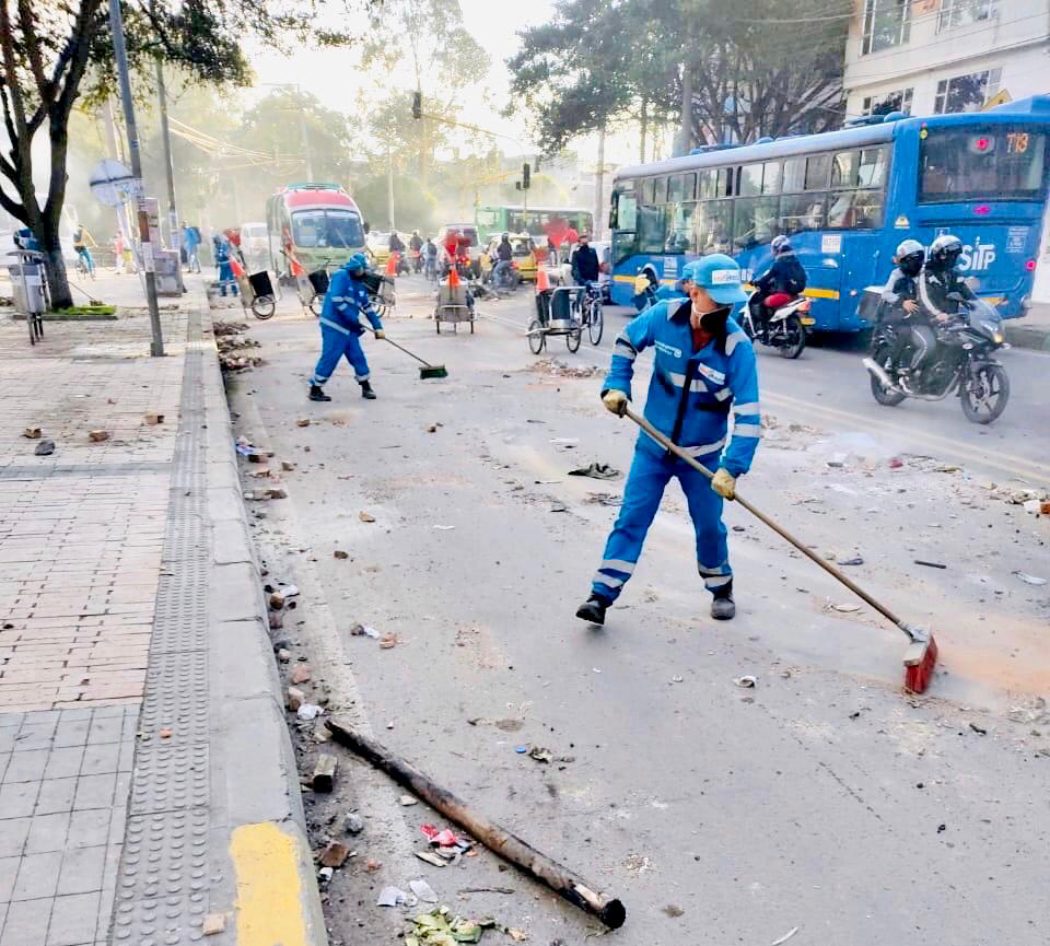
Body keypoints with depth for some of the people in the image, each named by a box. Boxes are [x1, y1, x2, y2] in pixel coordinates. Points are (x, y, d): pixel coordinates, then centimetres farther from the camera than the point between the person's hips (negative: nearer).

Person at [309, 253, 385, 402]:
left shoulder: (359, 284, 14)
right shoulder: (341, 275, -12)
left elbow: (367, 306, 18)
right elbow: (337, 301, -21)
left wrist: (377, 327, 12)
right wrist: (354, 320, -19)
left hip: (348, 327, 8)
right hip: (333, 325, -8)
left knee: (358, 356, 7)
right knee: (330, 357, -6)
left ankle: (366, 387, 18)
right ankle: (315, 390, 5)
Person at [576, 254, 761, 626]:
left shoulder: (737, 347, -20)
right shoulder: (664, 316, -15)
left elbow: (747, 414, -21)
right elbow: (627, 341, 6)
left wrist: (732, 468, -28)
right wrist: (616, 385, -6)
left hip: (703, 455, -1)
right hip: (652, 446, 1)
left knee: (709, 525, 9)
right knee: (631, 519, 1)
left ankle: (721, 588, 35)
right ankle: (601, 595, 6)